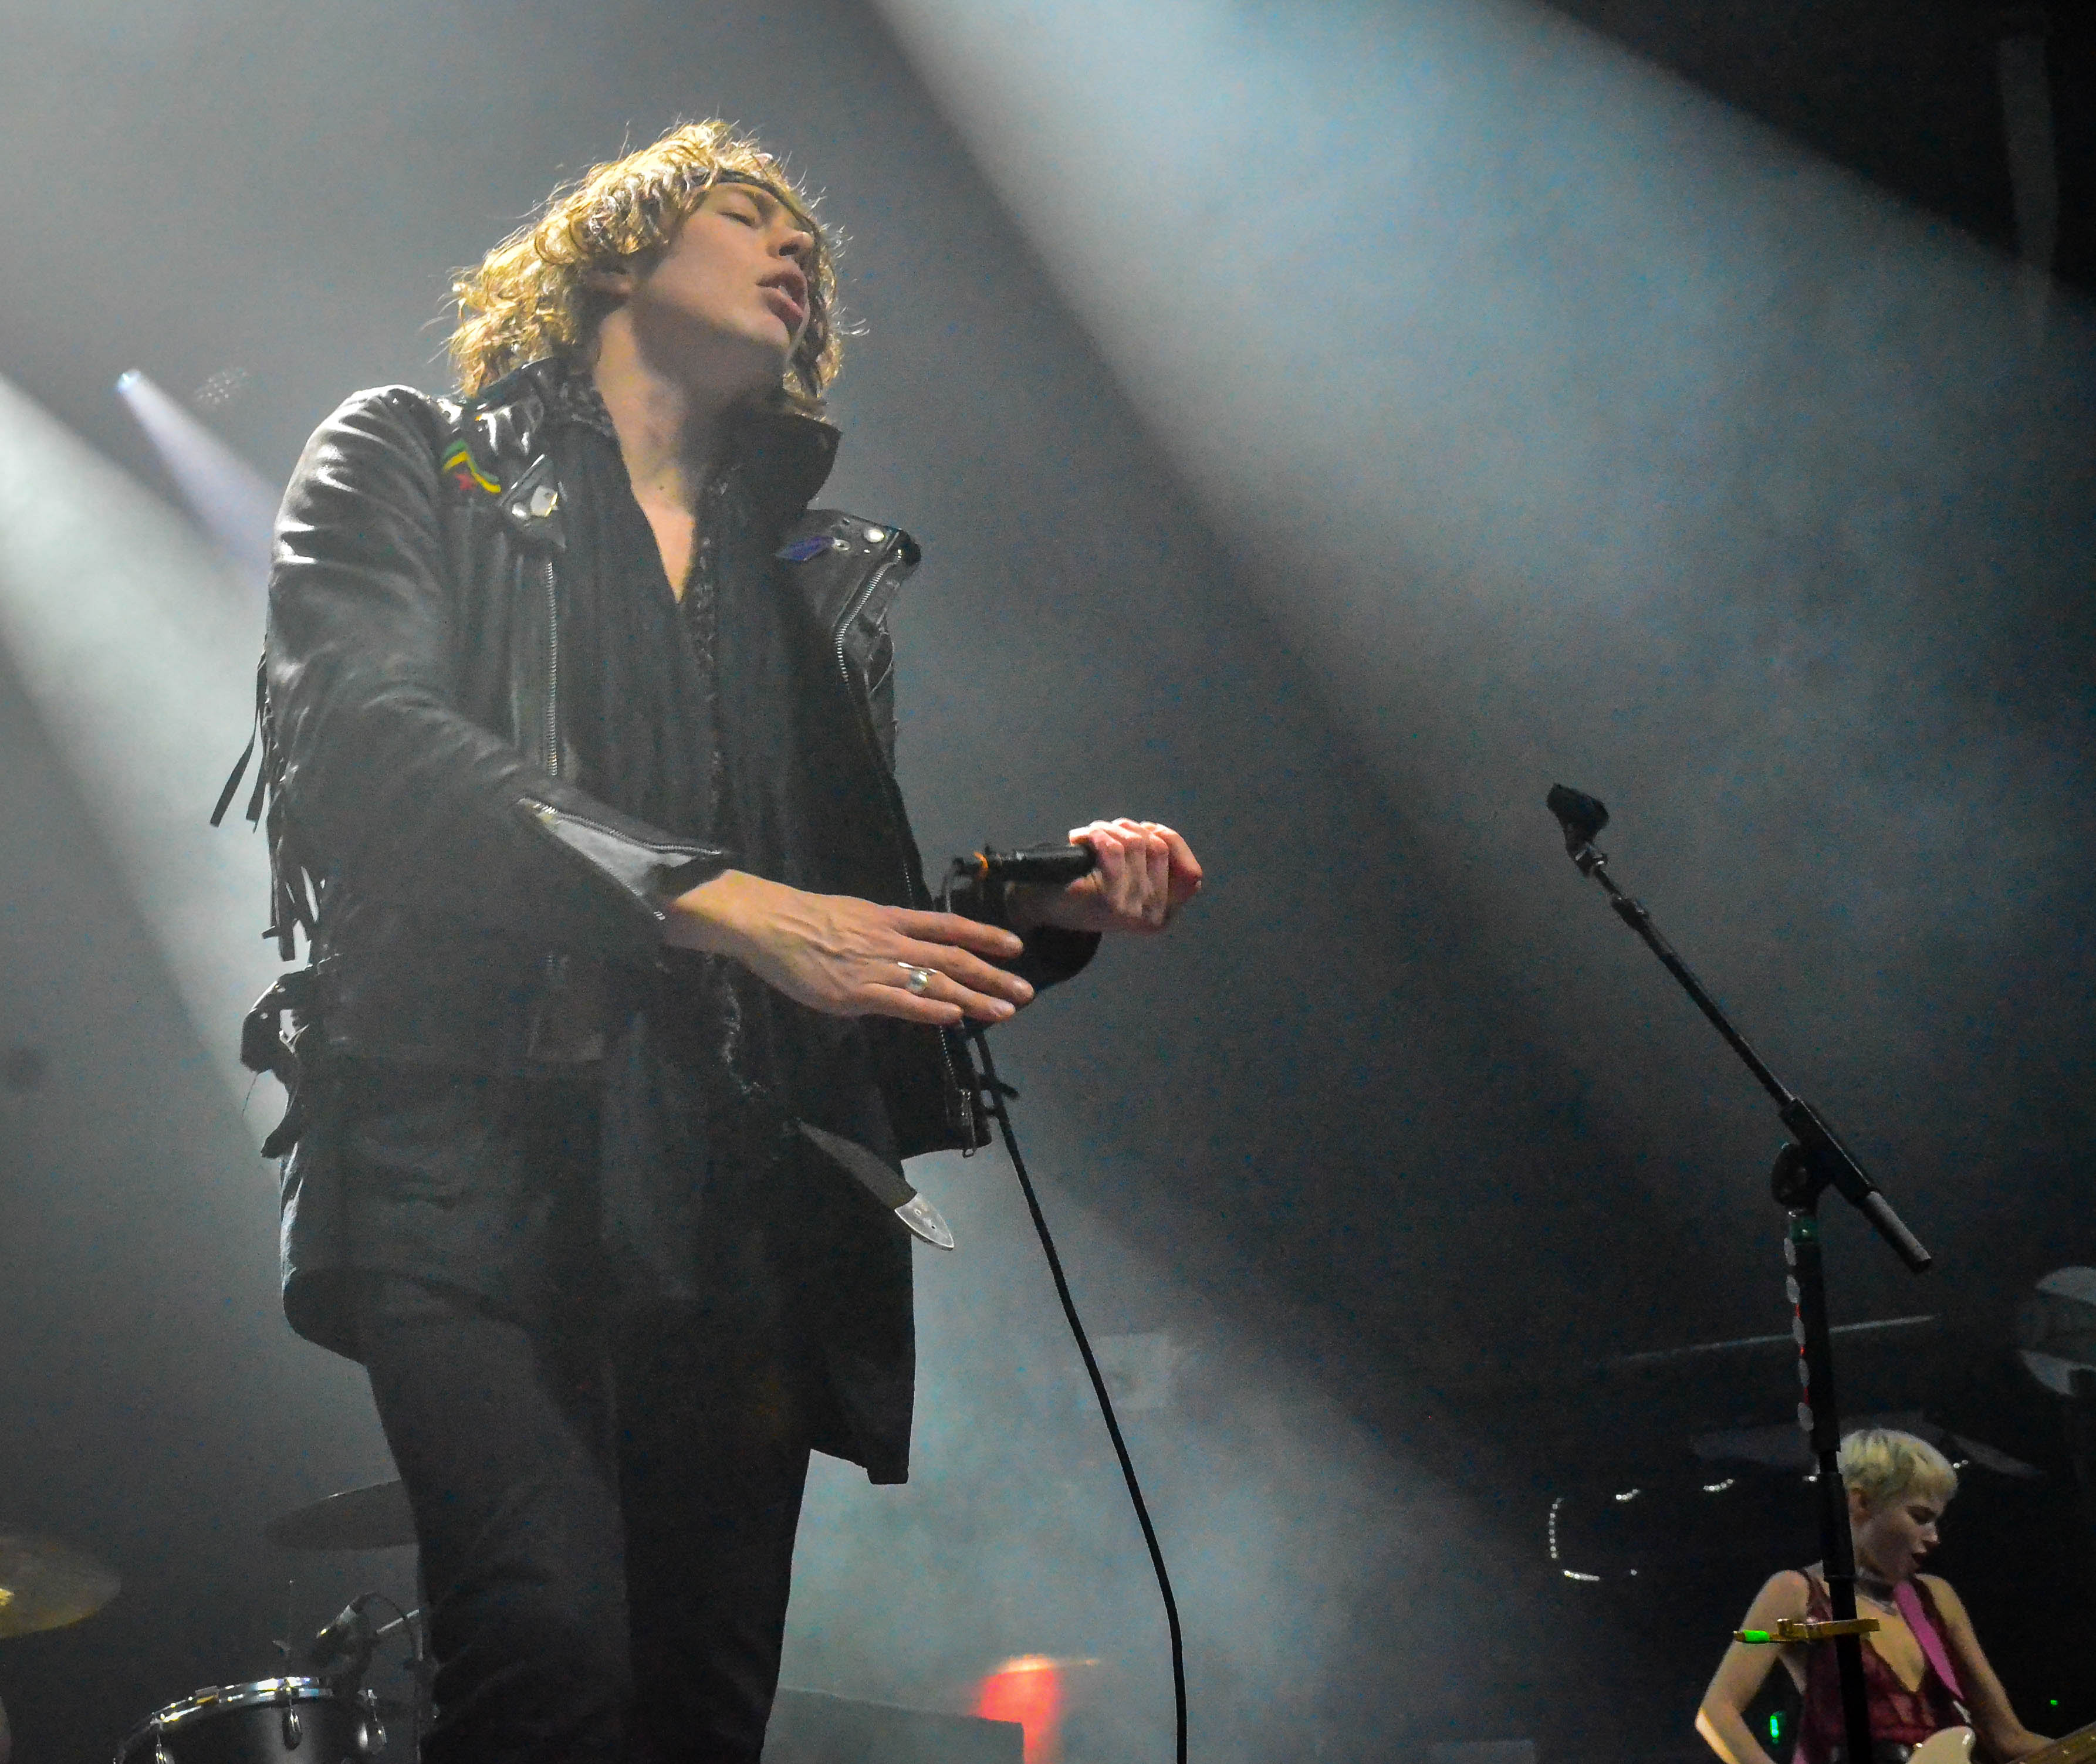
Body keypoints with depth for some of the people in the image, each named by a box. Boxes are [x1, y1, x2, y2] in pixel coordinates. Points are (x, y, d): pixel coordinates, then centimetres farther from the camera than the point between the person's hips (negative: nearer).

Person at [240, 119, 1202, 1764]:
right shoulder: (412, 462, 13)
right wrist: (723, 901, -16)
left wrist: (1046, 902, 1)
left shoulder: (817, 583, 25)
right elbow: (361, 733, -7)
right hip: (478, 1150, -4)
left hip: (742, 1198, 5)